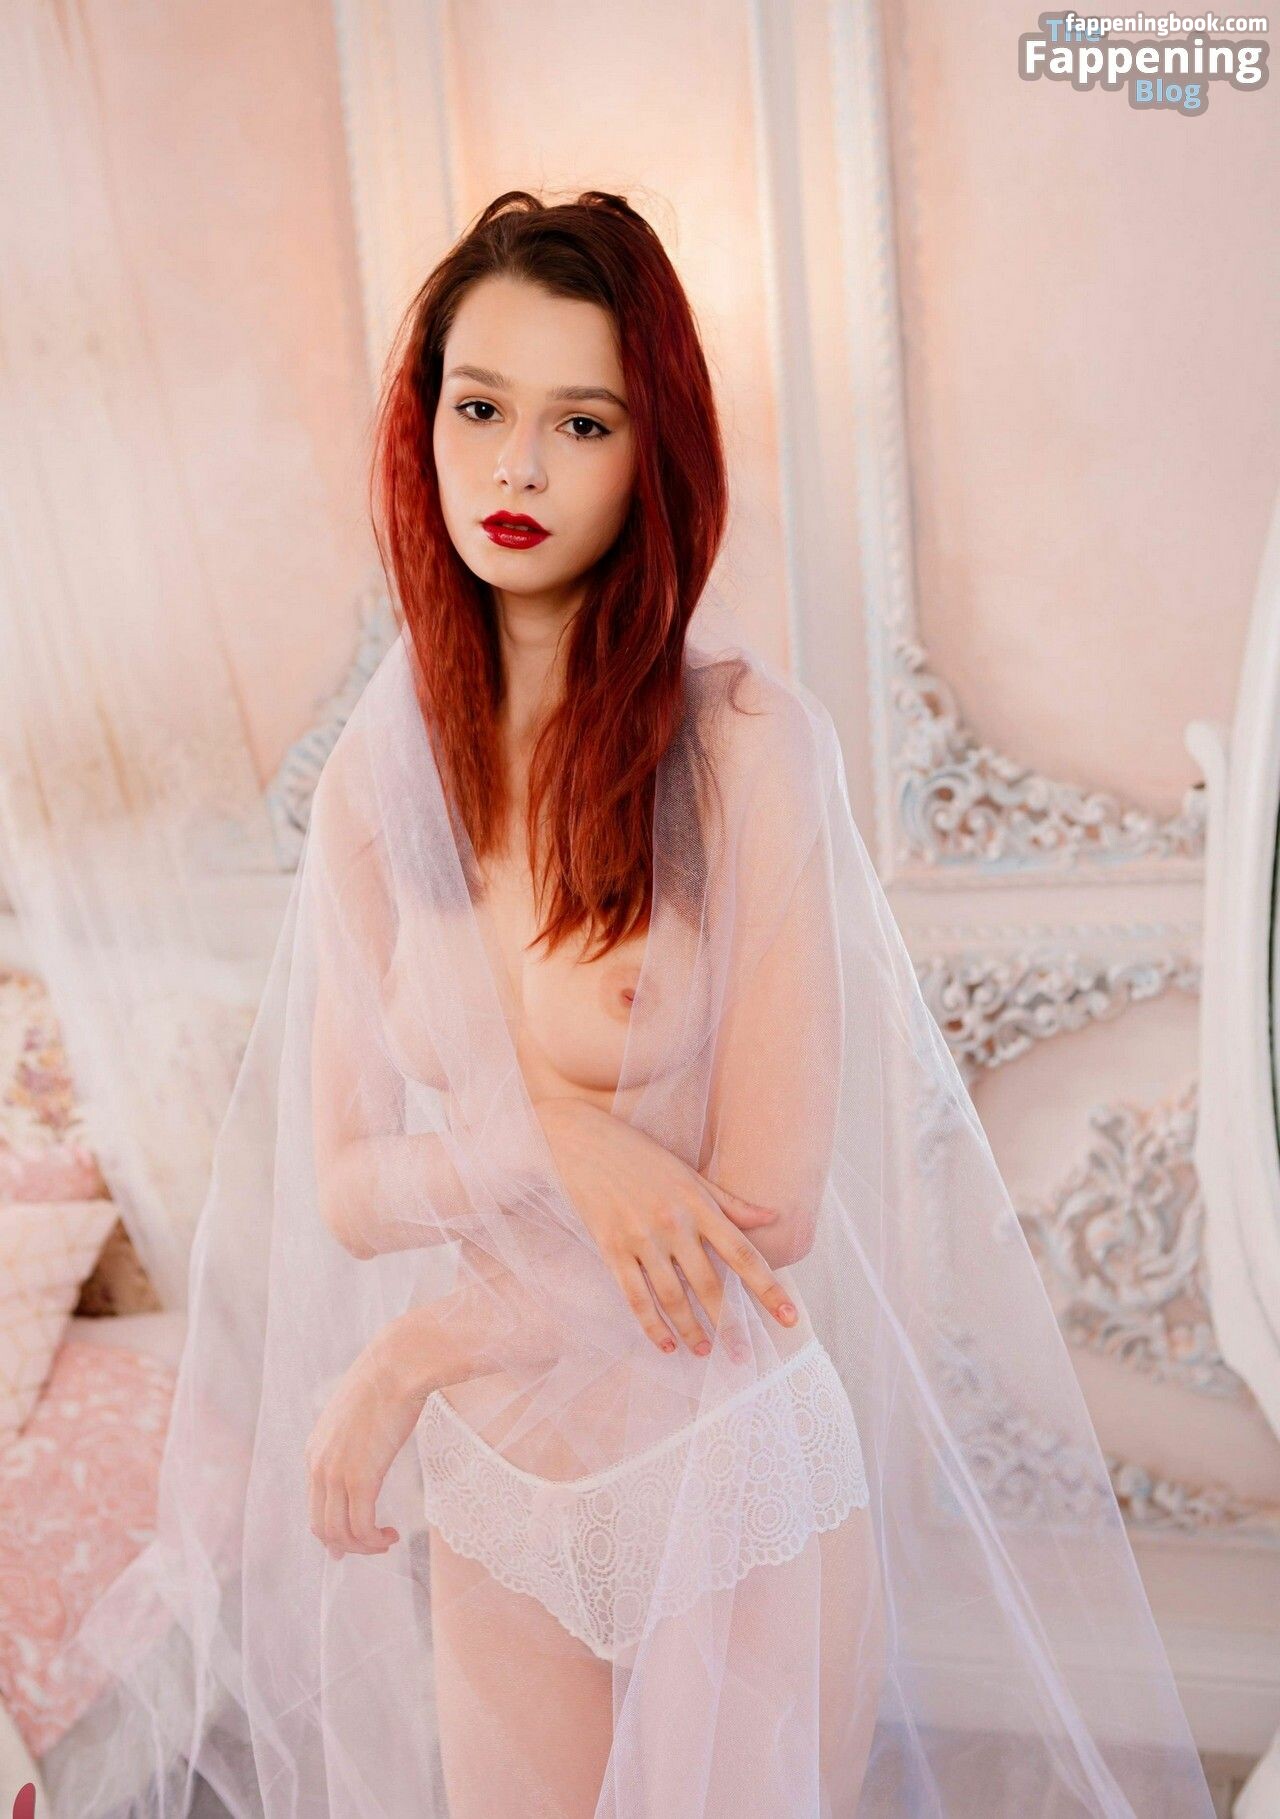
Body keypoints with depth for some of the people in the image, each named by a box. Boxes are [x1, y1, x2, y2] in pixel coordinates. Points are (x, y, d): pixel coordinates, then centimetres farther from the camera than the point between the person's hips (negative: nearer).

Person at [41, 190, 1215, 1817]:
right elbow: (343, 1194, -3)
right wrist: (549, 1136, -23)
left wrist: (410, 1353, -11)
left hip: (735, 1474, -3)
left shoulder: (744, 742, -19)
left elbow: (766, 1214, -18)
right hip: (496, 1483, 4)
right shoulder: (377, 778, -5)